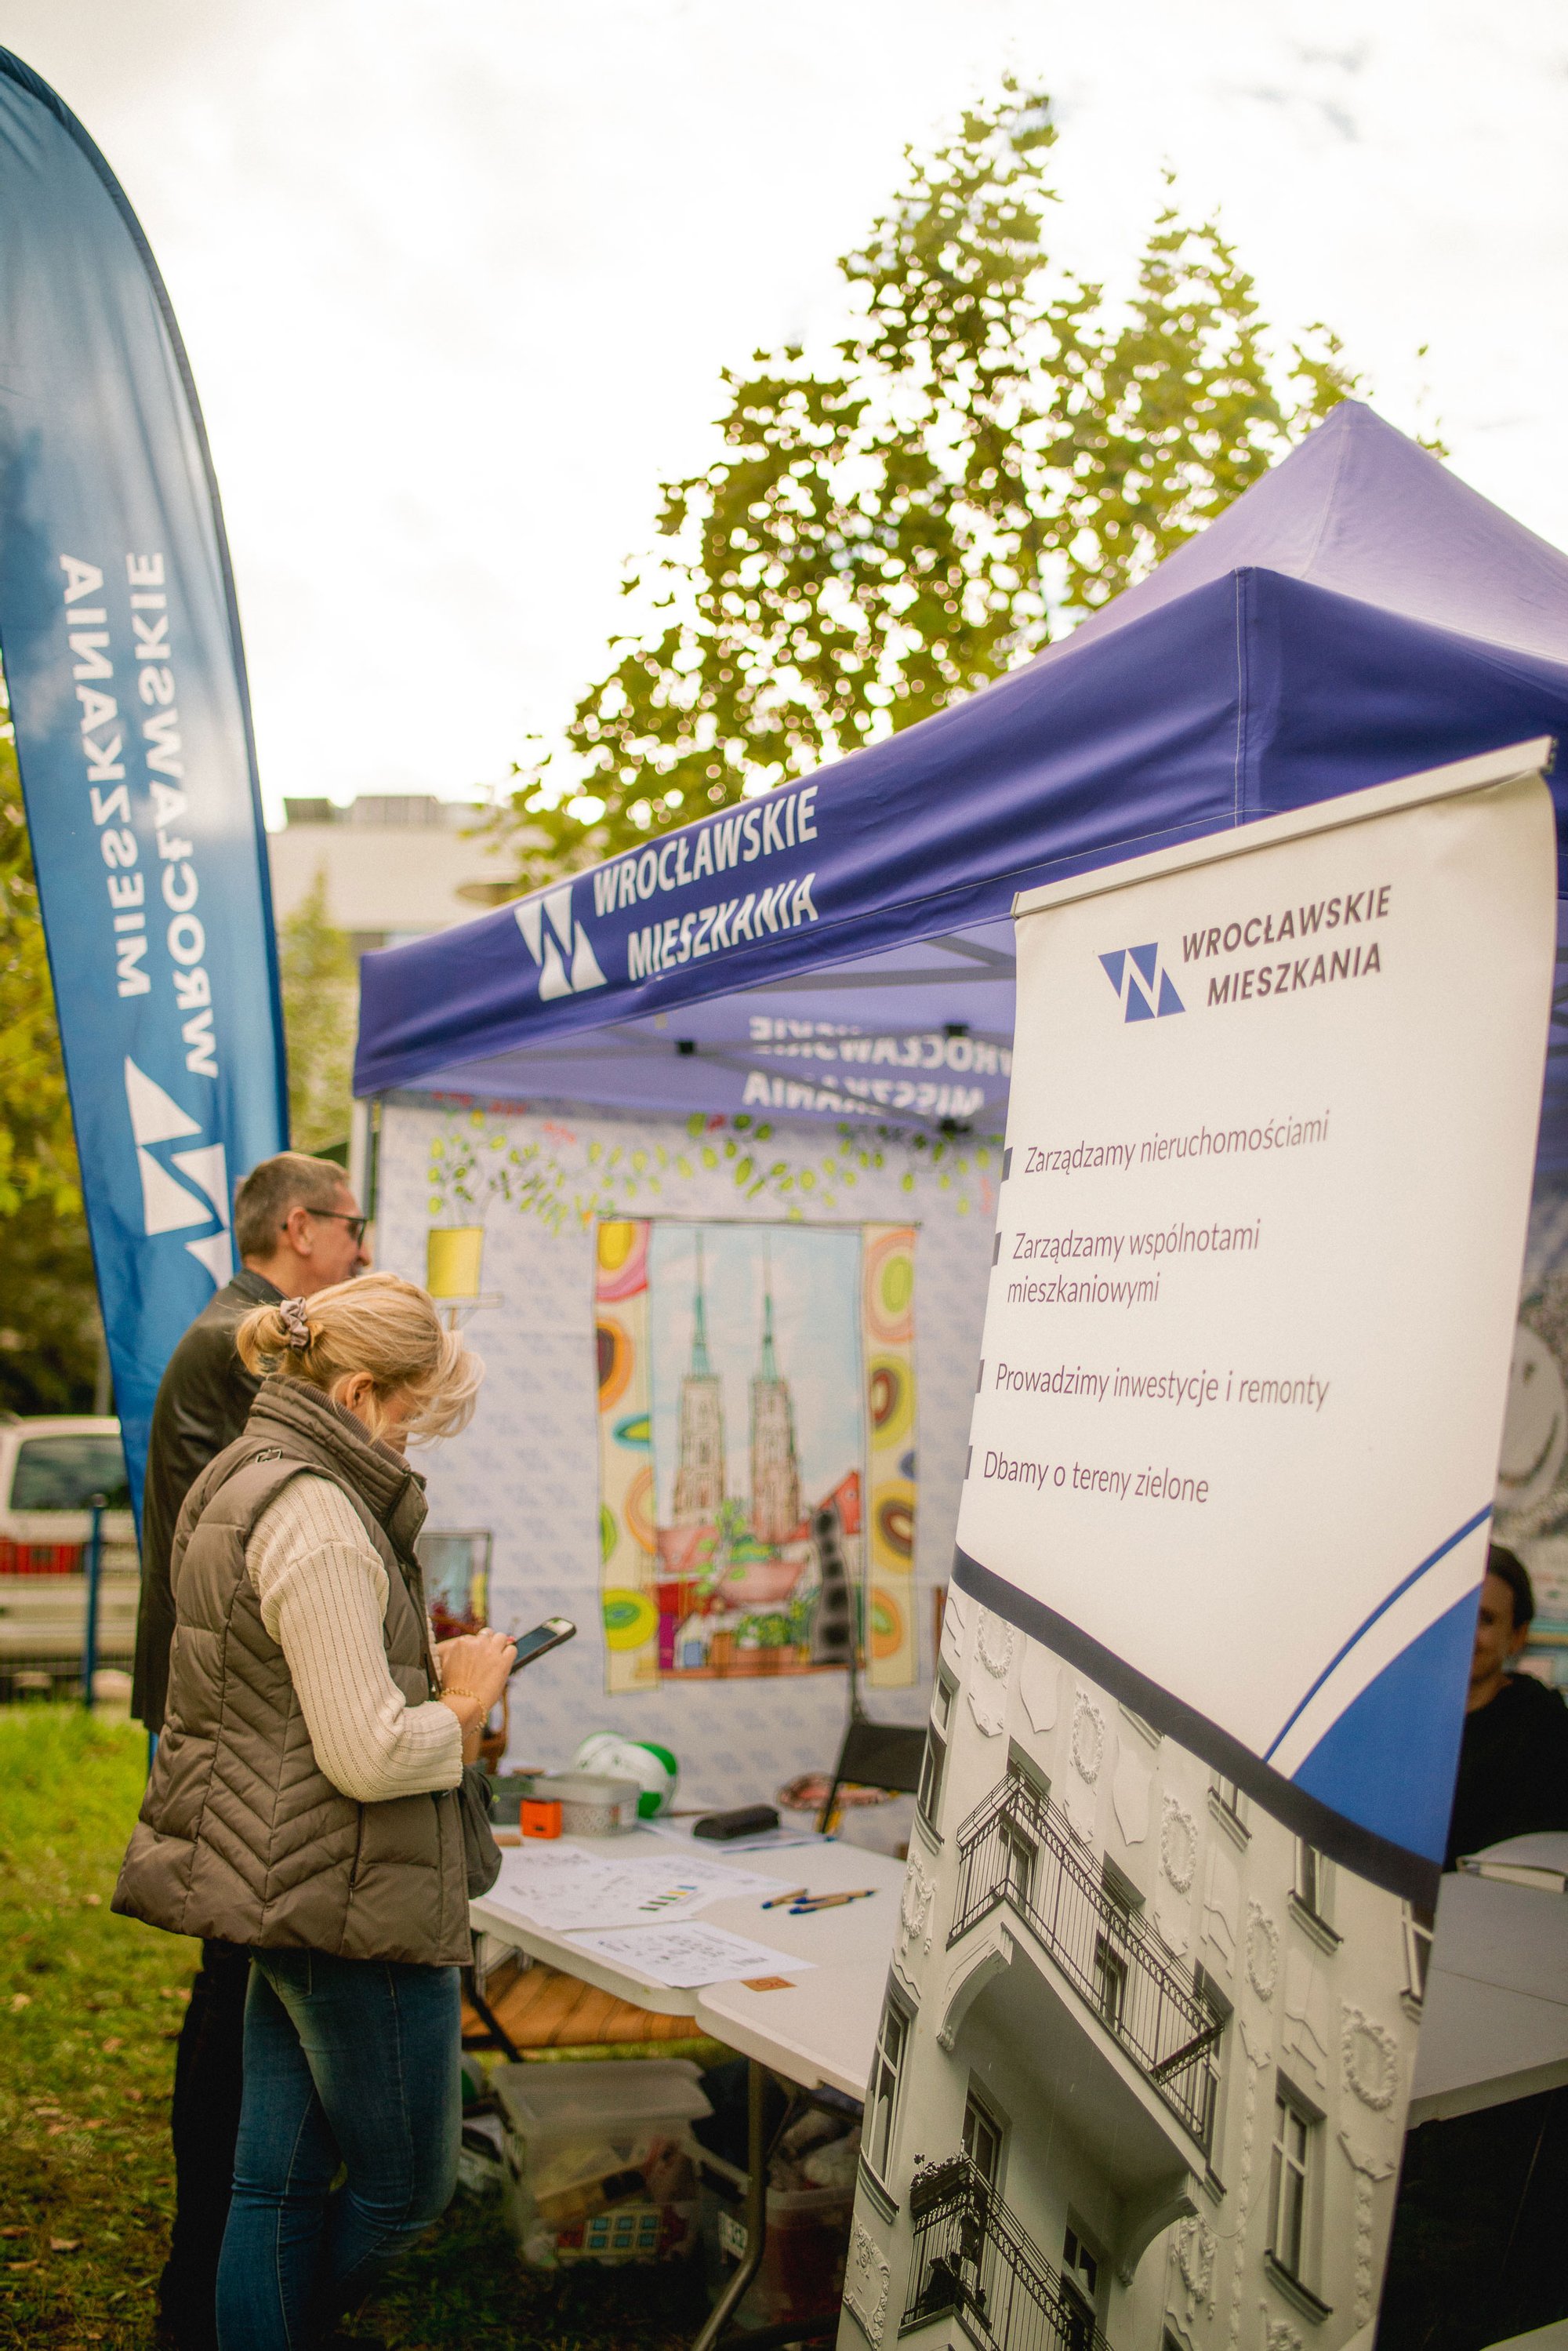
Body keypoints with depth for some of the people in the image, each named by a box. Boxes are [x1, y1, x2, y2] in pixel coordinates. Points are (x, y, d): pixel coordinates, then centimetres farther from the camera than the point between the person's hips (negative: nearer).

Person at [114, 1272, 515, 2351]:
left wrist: (430, 1672, 11)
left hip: (279, 1890, 10)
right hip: (351, 1896, -10)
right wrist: (466, 1702, -7)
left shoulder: (237, 1482, 11)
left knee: (280, 2183, 15)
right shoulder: (317, 1516, -22)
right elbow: (369, 1756, -25)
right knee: (407, 2186, 6)